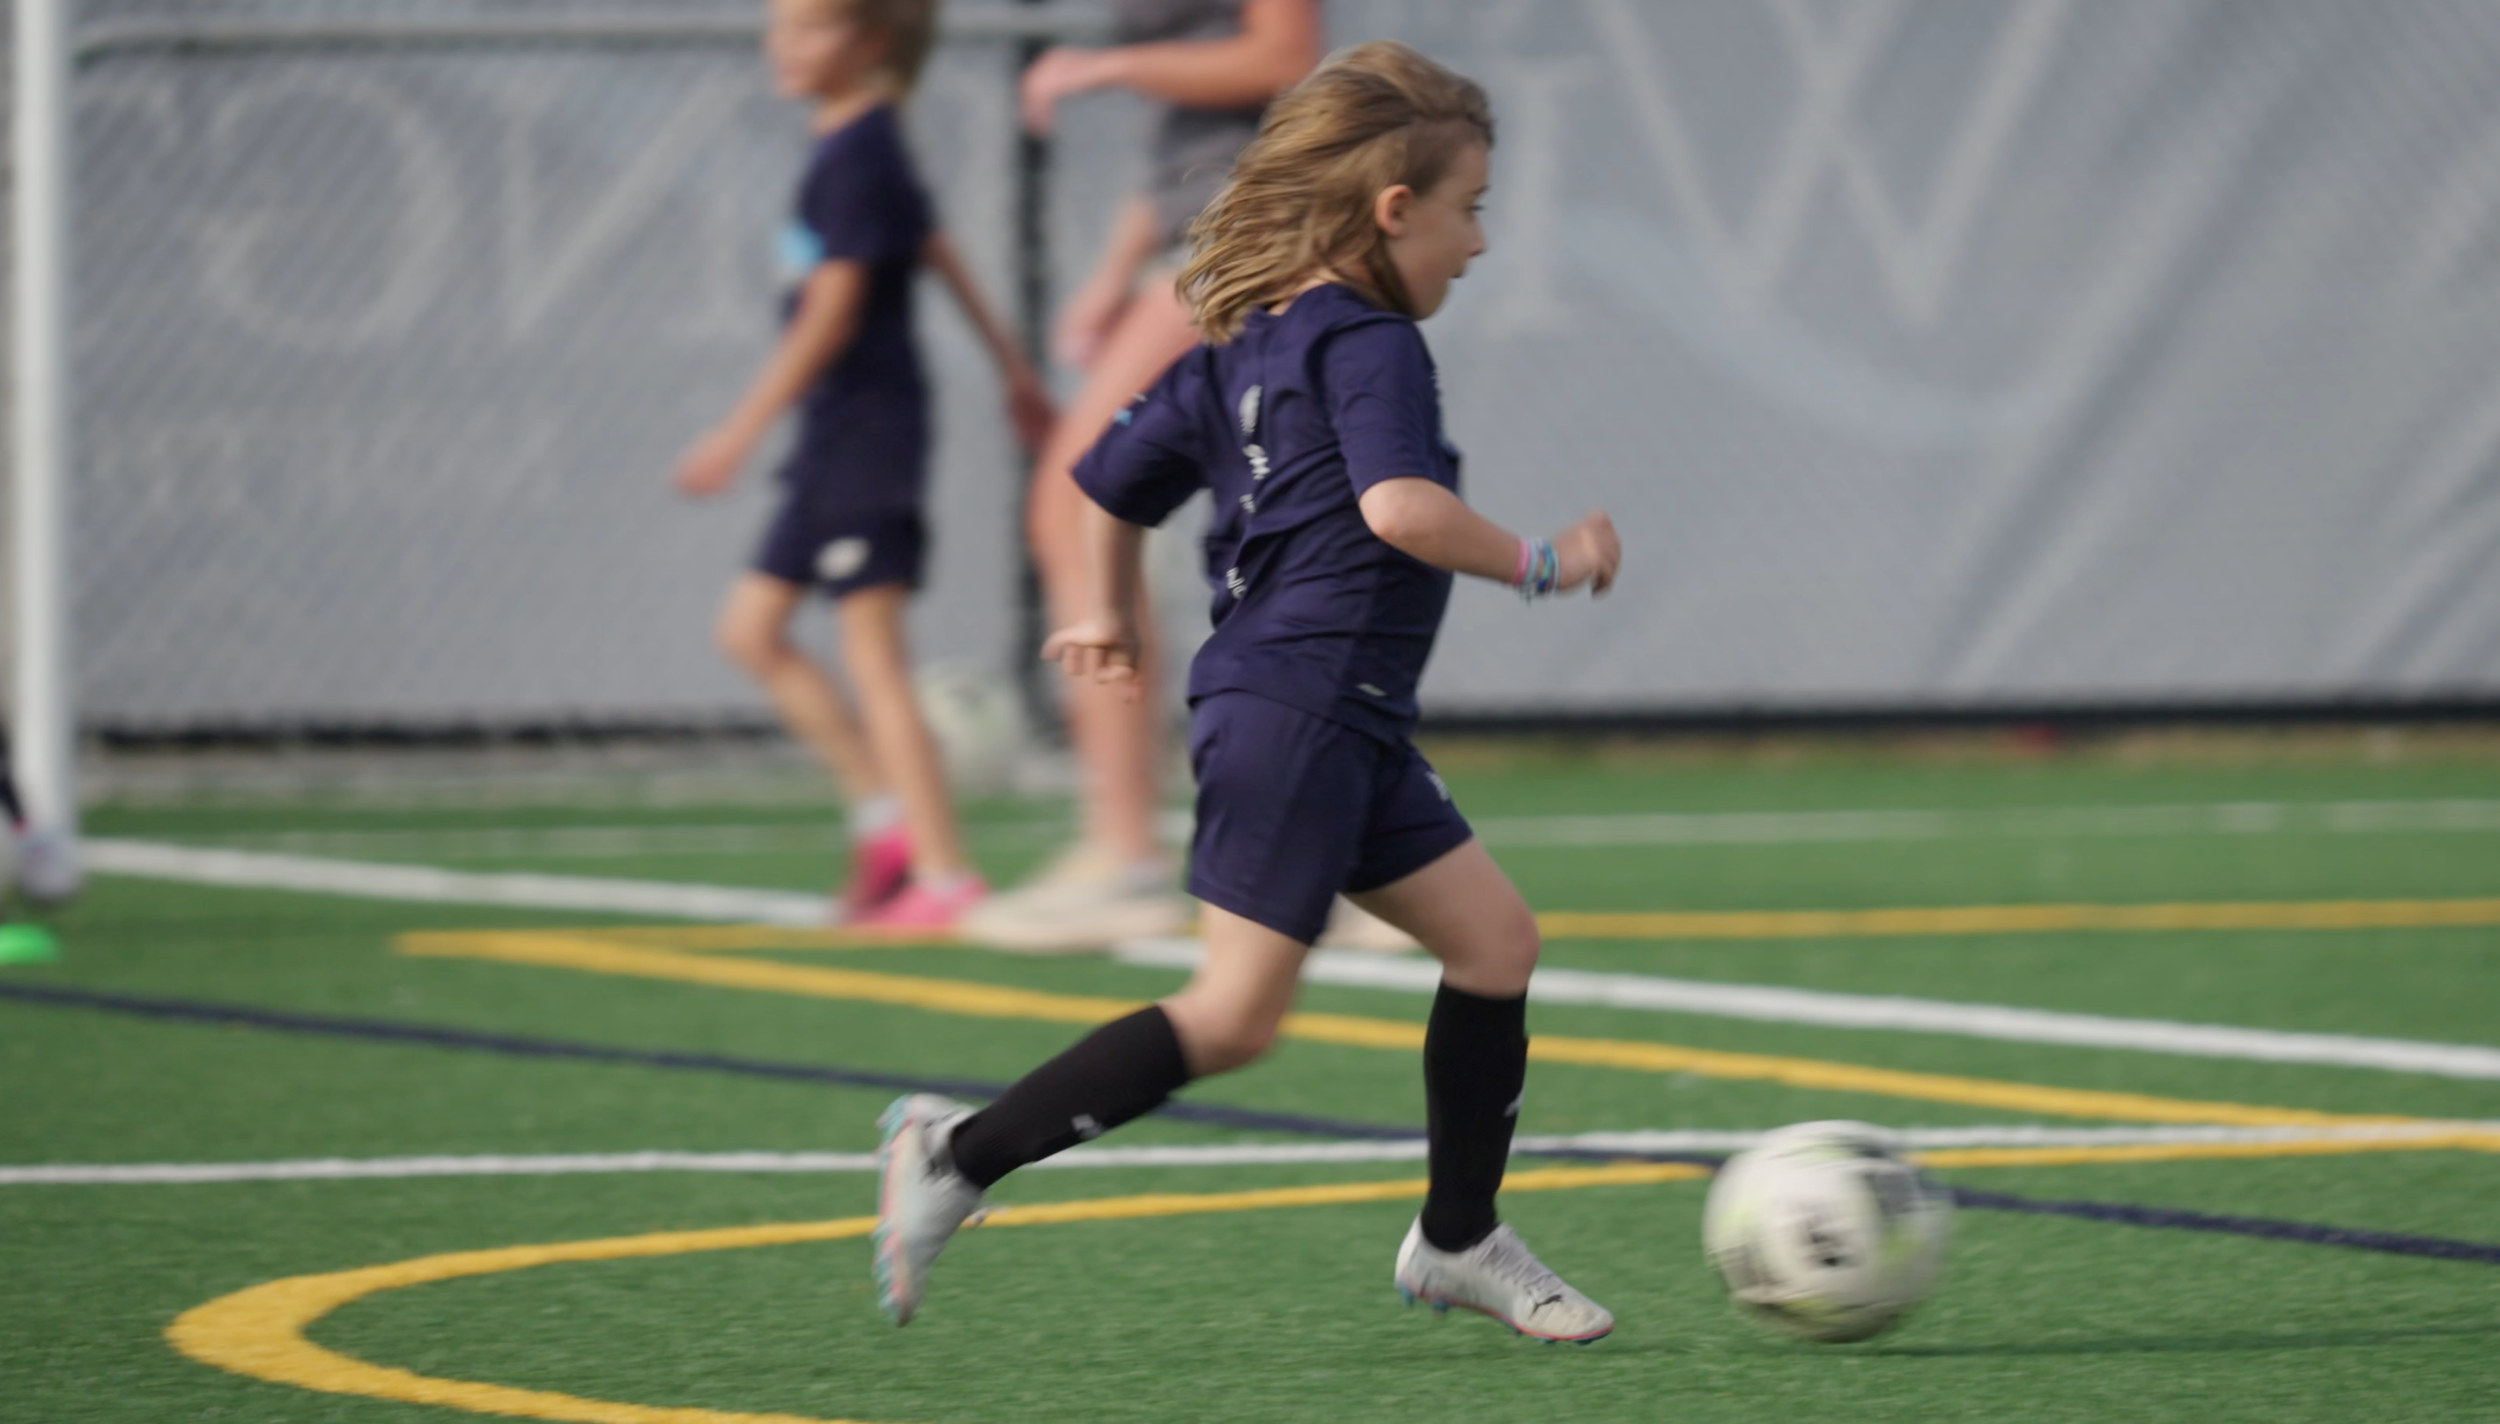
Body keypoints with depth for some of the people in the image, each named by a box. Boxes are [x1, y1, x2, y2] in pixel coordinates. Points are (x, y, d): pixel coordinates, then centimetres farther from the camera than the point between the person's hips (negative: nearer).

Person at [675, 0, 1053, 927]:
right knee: (750, 627, 11)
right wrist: (1012, 368, 32)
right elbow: (937, 253, 22)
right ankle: (887, 812, 11)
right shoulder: (866, 145, 12)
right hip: (838, 434, 10)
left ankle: (944, 877, -6)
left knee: (871, 651, -7)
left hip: (864, 424, -10)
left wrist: (740, 433, -20)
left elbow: (831, 315, -19)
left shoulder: (855, 157, -16)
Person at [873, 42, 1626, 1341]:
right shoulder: (1368, 346, -13)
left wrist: (1111, 615, 36)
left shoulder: (1243, 343, 15)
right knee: (1236, 1013, -10)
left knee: (1492, 938, 11)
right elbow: (1399, 507, -29)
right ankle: (963, 1154, -6)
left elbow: (1114, 476, 22)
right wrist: (1539, 564, -16)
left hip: (1347, 728, 11)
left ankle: (1460, 1241, 17)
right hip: (1298, 709, -11)